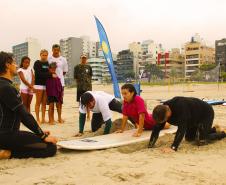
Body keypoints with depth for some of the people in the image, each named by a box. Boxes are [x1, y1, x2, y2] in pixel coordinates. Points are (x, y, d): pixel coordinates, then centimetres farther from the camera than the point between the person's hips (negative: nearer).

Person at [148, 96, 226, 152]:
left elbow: (181, 128, -45)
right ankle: (214, 129, 33)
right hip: (194, 118, 8)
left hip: (206, 114, -8)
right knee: (189, 138, 16)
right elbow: (157, 128, -18)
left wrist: (173, 148, -48)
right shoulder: (163, 110, -20)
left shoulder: (181, 107, -43)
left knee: (201, 141, -15)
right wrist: (150, 146, -24)